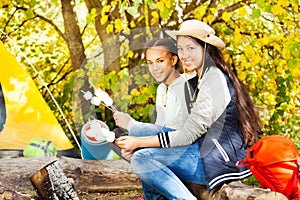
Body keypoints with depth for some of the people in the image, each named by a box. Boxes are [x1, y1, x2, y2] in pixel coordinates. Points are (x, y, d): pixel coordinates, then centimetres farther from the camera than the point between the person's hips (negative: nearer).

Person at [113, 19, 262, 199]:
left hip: (224, 161, -11)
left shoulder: (214, 80, -16)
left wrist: (138, 142, -10)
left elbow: (187, 135, -18)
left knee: (141, 159, -17)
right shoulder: (204, 77, 16)